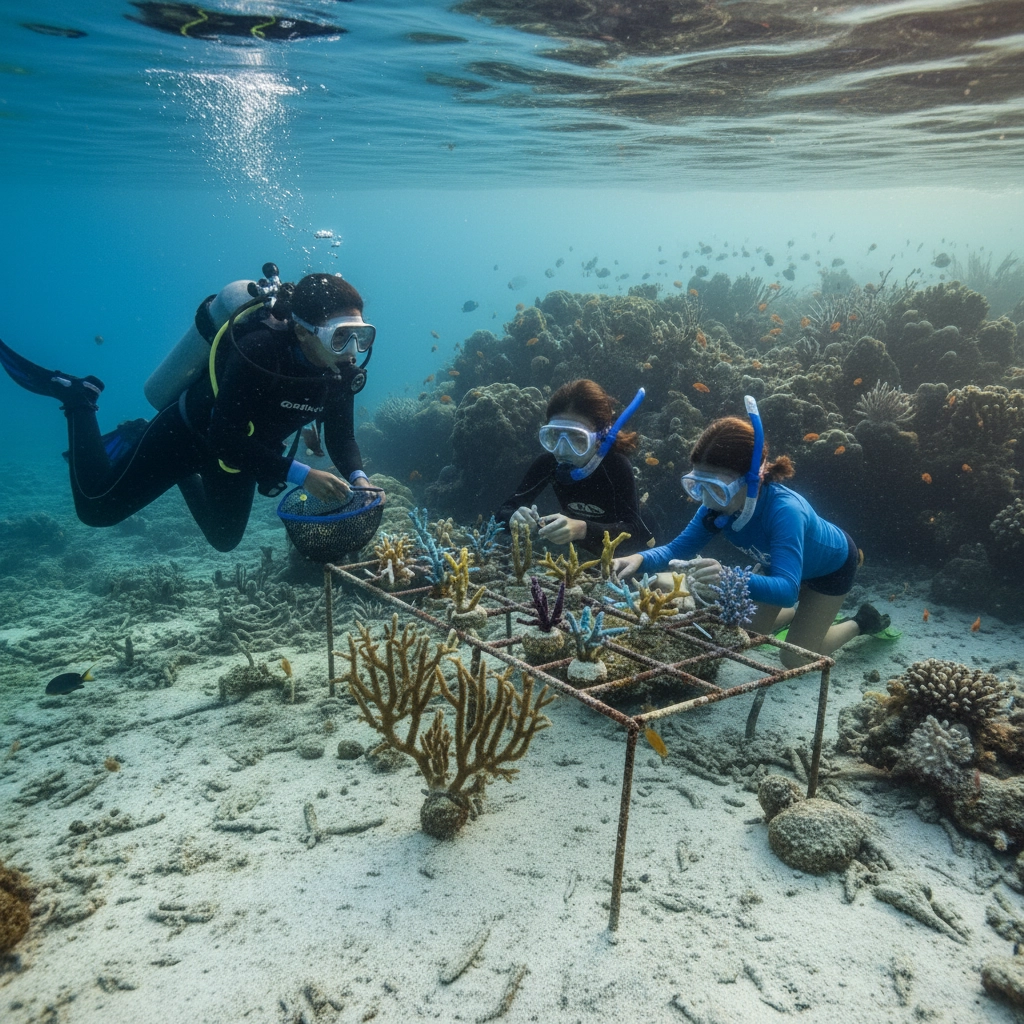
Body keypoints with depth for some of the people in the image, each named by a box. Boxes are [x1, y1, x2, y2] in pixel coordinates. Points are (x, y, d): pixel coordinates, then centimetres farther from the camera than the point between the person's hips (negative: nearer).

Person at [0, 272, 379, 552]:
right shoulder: (259, 349, -37)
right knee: (96, 508, 1)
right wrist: (301, 475, -42)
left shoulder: (342, 371, -18)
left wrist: (357, 478, -28)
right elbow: (225, 439, -37)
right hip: (185, 433, -6)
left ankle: (186, 473, 40)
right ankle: (77, 398, 18)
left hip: (239, 452, 6)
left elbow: (341, 437, -8)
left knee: (225, 538, 23)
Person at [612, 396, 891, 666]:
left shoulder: (784, 510, -46)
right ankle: (812, 610, 39)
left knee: (794, 659, -1)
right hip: (781, 561, 6)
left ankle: (862, 621, 22)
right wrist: (641, 559, -44)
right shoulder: (718, 505, -27)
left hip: (831, 563, -6)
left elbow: (786, 590, -52)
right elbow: (678, 548, -22)